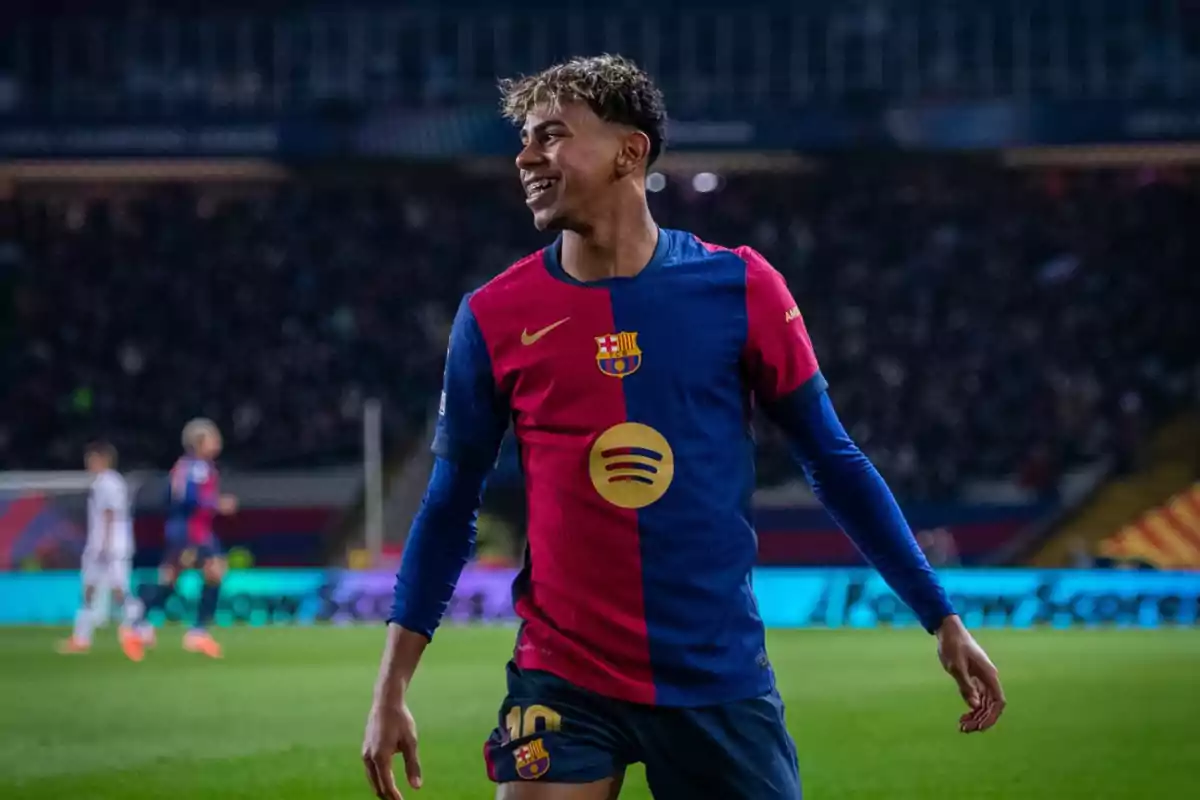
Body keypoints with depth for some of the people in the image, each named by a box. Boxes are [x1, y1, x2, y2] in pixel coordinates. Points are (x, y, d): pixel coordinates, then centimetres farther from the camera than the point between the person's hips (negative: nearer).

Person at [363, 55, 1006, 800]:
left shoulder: (740, 289, -3)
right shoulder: (494, 317, -1)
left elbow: (835, 463, 4)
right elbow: (450, 508, 7)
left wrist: (944, 621, 3)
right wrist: (392, 688, 3)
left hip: (722, 683, 0)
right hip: (562, 685, 0)